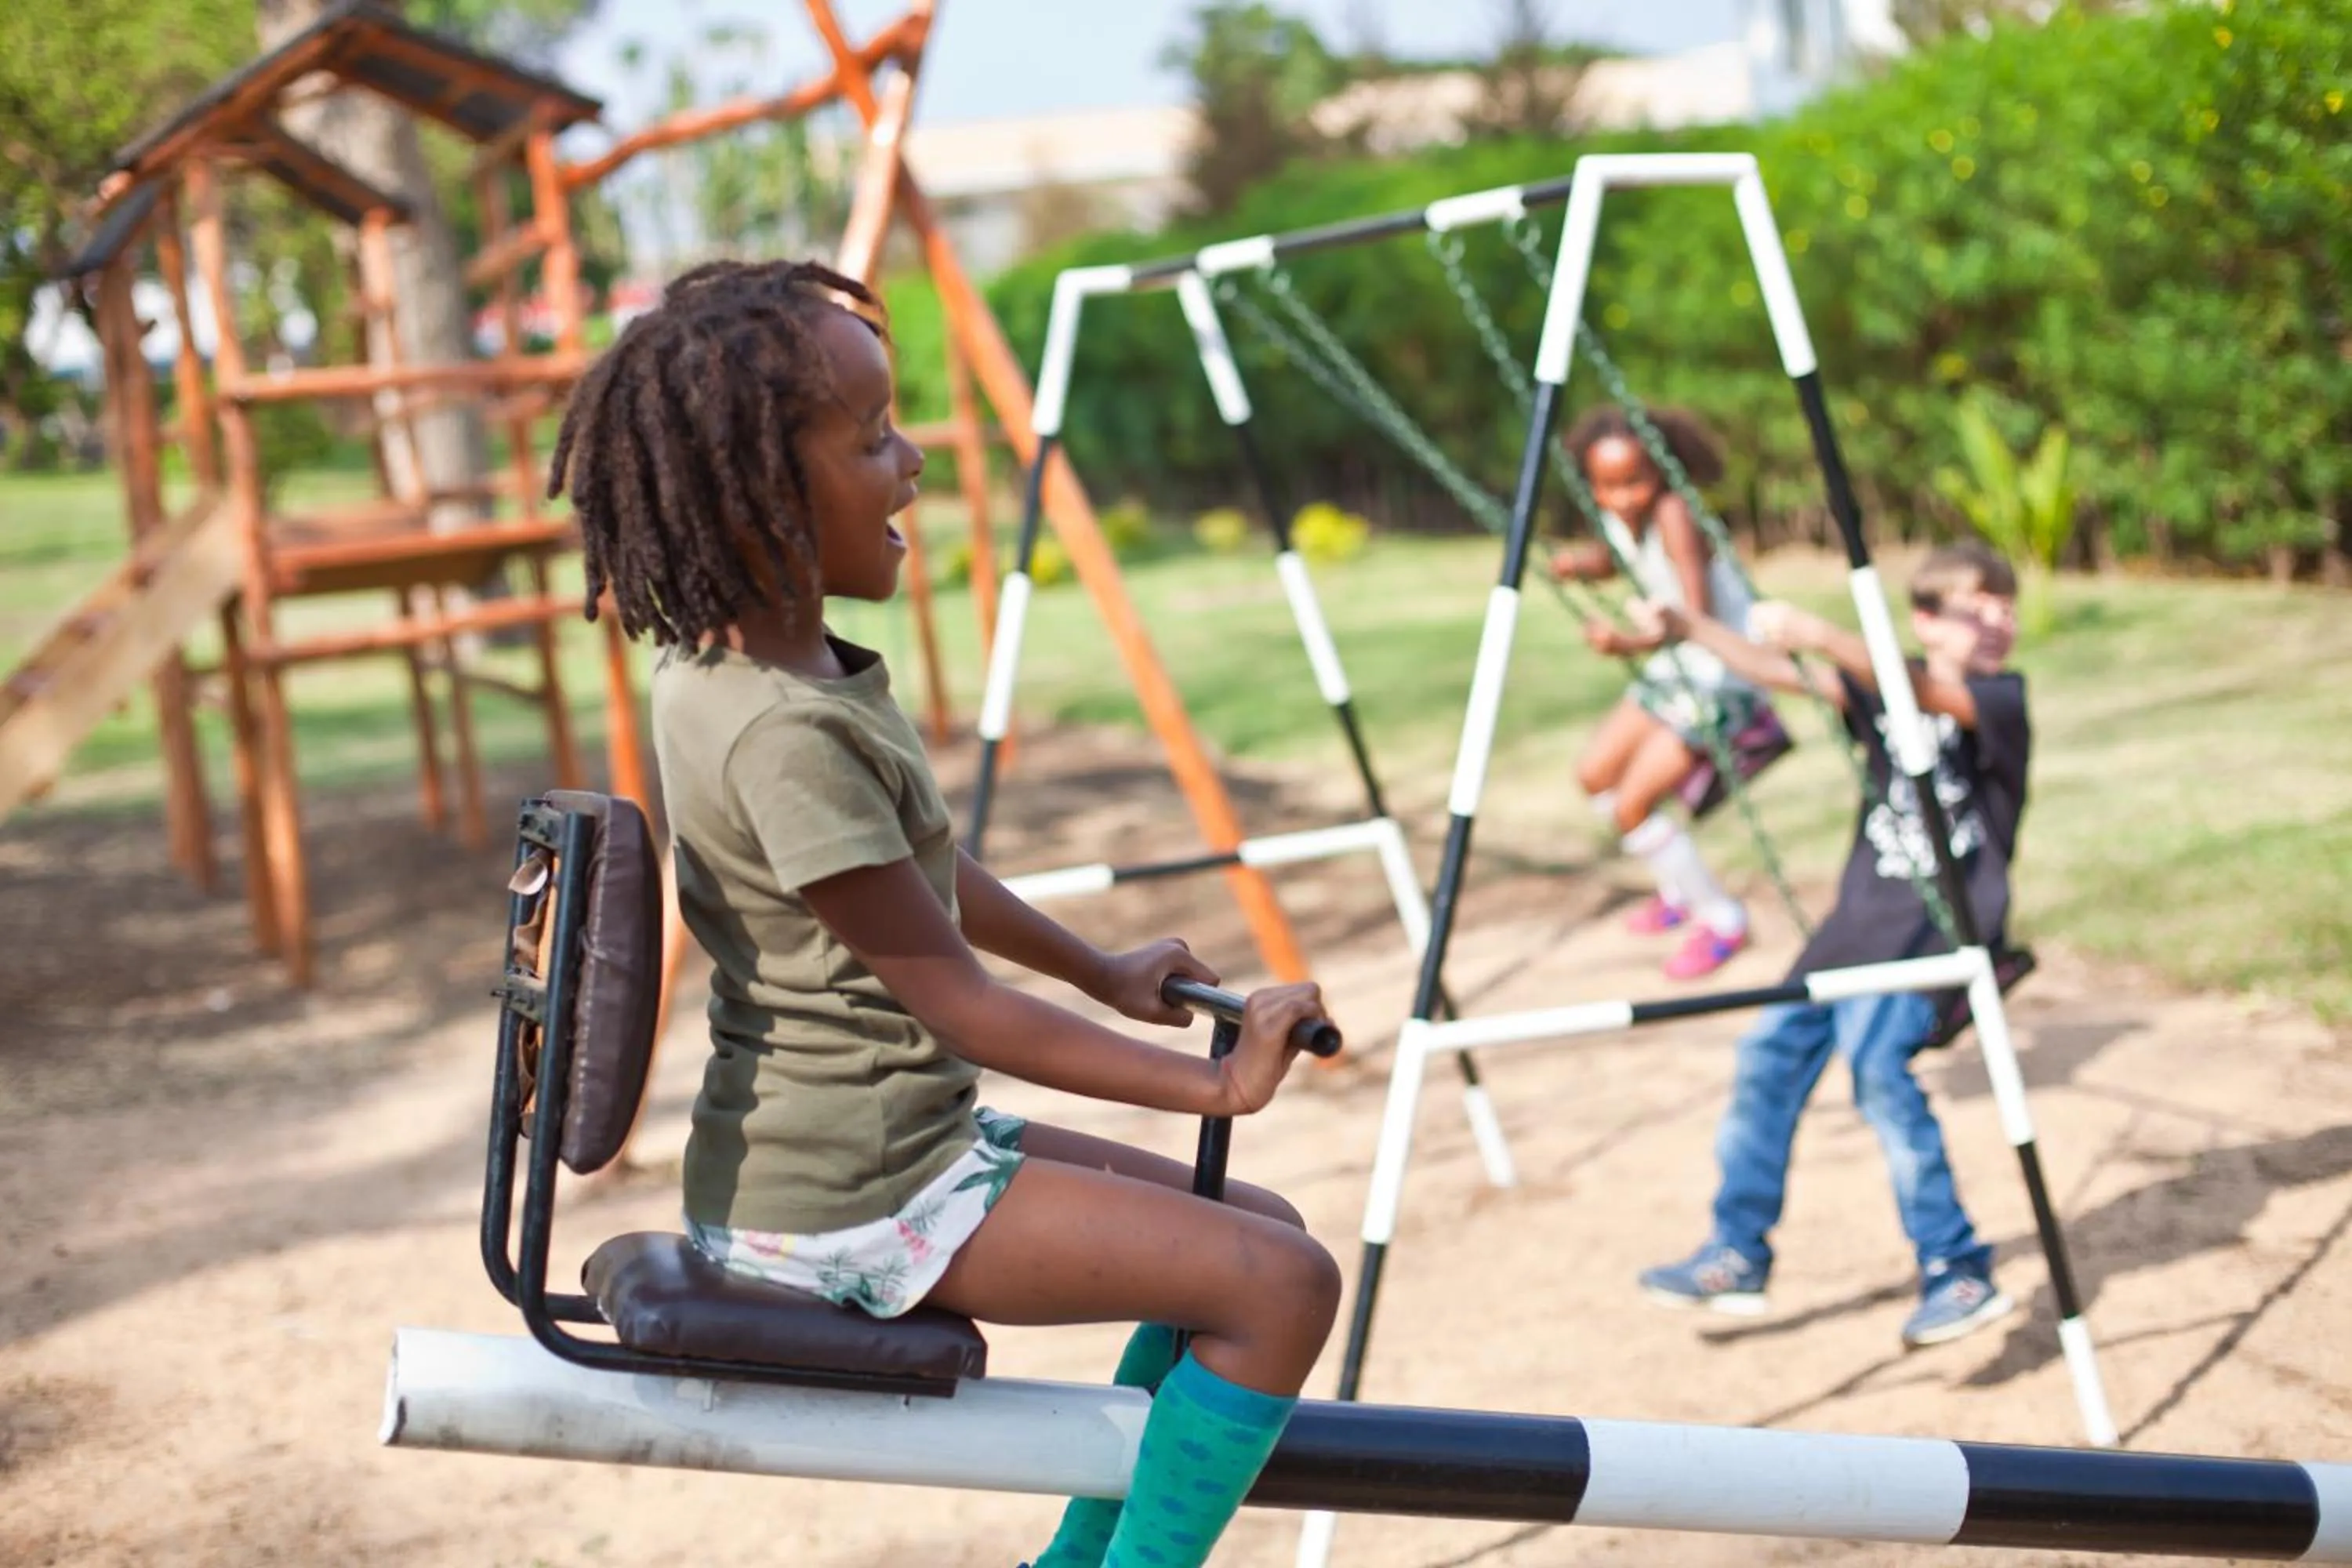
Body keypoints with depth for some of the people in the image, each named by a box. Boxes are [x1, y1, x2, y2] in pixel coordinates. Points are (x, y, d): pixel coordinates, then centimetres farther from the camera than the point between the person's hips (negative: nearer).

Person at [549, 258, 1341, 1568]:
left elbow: (922, 867, 20)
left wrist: (1104, 975, 26)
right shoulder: (783, 731, -25)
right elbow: (957, 1006, -21)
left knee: (1259, 1234, 15)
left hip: (896, 1144, 10)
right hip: (844, 1207, -10)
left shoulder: (736, 661, 5)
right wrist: (1212, 1085, -14)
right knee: (1284, 1286, -15)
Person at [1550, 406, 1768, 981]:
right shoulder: (1617, 516, -4)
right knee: (1596, 773, 16)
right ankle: (1681, 889, 34)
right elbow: (1608, 558, 19)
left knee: (1633, 804, -12)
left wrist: (1630, 644, -51)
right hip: (1677, 664, 9)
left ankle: (1721, 918, 8)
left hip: (1723, 669, -9)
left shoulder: (1673, 514, -28)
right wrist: (1577, 562, -3)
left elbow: (1700, 617, -36)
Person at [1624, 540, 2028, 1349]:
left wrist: (1818, 634, -34)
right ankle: (1738, 1254, 17)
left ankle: (1958, 1272, -17)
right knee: (1771, 1049, 2)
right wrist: (1687, 626, 1)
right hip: (1864, 917, 7)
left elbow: (1915, 690, -24)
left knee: (1876, 1059, -25)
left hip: (1941, 925, -7)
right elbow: (1783, 673, 10)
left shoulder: (2002, 700, -6)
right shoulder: (1882, 687, 12)